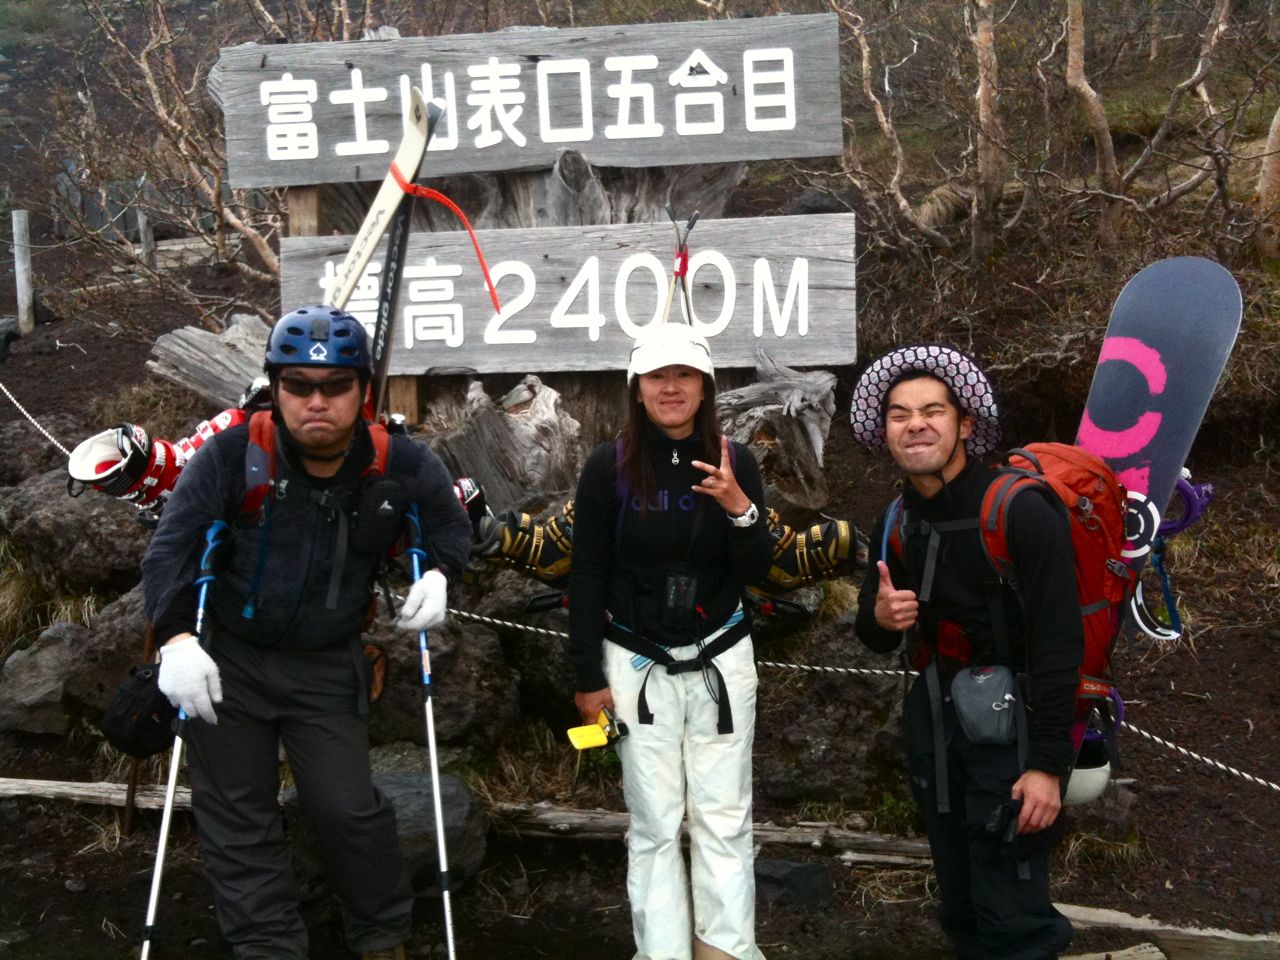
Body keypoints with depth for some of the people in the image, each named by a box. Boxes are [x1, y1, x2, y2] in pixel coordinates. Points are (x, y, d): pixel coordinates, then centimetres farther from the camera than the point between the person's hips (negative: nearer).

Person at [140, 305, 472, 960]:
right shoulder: (232, 456, -16)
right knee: (238, 820, 7)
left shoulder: (398, 465, -9)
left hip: (327, 669, 0)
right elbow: (171, 546, -16)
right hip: (227, 661, 0)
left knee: (348, 809, 0)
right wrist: (177, 637, -28)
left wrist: (438, 574, -9)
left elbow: (450, 521, 10)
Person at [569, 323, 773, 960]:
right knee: (655, 823, 4)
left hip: (720, 658, 2)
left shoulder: (736, 462, -1)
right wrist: (589, 679, -4)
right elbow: (587, 579, -3)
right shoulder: (609, 466, -7)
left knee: (724, 818, 5)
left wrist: (739, 508, -21)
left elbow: (757, 571, -2)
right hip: (637, 662, -1)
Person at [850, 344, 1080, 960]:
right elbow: (875, 636, 13)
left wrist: (1049, 763, -21)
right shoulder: (895, 525, 3)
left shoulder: (1022, 513, -17)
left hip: (1009, 725, -6)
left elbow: (1059, 644, -19)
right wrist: (879, 617, -11)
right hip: (932, 720, 6)